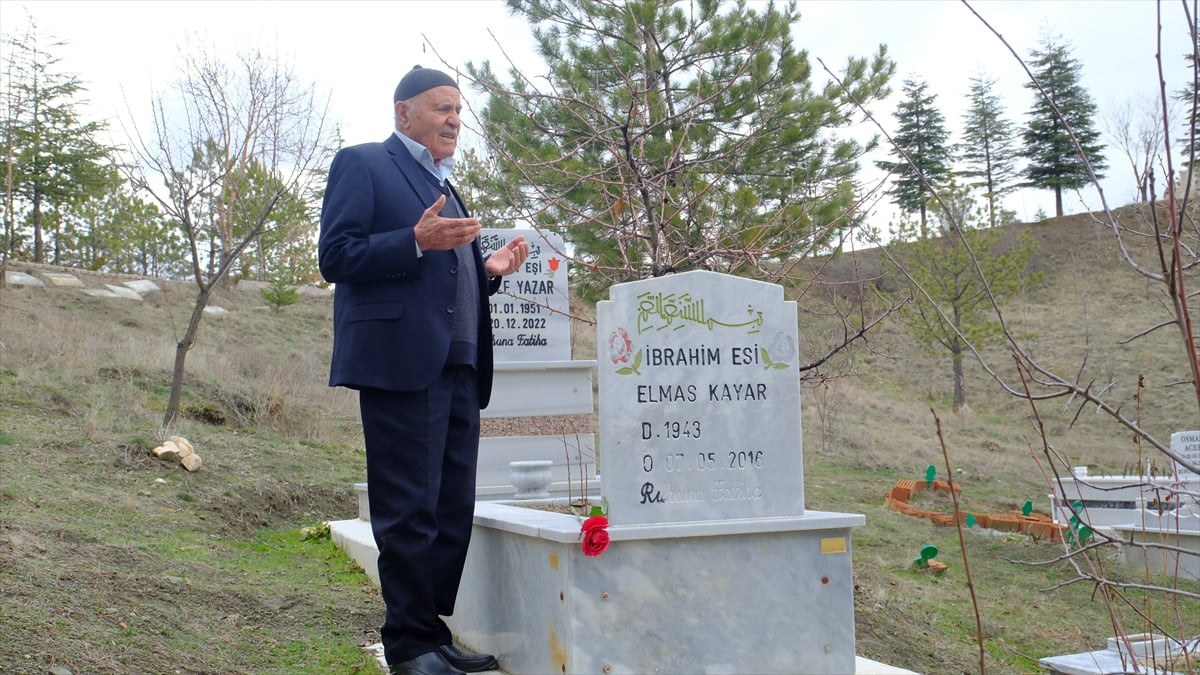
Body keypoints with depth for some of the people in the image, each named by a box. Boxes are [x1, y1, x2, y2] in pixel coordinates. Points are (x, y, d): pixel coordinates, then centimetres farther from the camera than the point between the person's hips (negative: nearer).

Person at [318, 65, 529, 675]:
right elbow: (336, 257, -8)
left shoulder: (444, 186, 26)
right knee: (409, 511, -4)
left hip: (459, 369, 8)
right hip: (402, 363, -8)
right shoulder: (362, 165, 2)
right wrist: (417, 241, -19)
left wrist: (489, 270, 10)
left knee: (452, 511, 8)